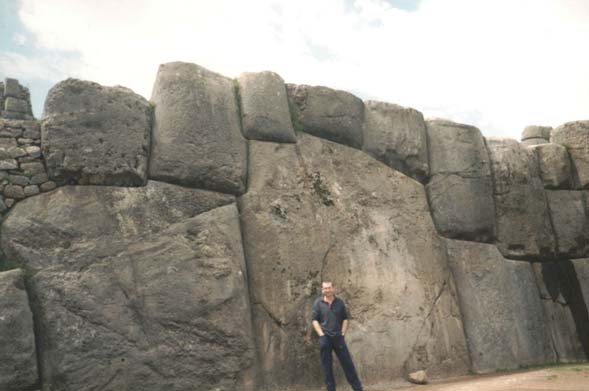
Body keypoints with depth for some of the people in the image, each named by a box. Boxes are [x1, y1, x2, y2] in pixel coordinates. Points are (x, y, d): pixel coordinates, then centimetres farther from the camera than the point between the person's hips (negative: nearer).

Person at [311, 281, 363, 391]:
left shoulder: (339, 302, 5)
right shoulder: (318, 303, -1)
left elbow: (345, 319, 10)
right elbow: (315, 320, -2)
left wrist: (343, 333, 0)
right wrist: (322, 335, -10)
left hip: (338, 337, 1)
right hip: (325, 339, -1)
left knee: (348, 363, 5)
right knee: (327, 366, 5)